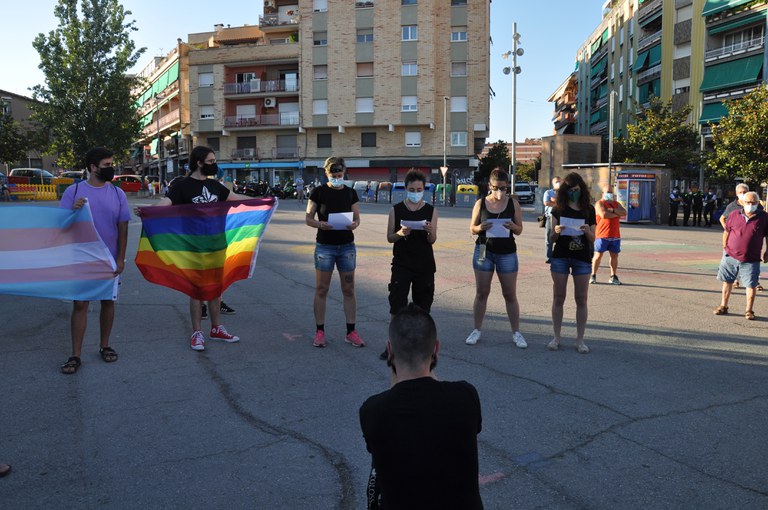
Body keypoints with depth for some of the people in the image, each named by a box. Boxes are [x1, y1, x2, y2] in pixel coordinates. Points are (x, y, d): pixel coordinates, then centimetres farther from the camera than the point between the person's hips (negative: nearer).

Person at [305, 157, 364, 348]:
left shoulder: (350, 192, 6)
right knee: (321, 290, 3)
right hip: (324, 245, -2)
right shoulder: (319, 192, -1)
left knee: (349, 290, 5)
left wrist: (354, 224, -16)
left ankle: (351, 332, 13)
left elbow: (357, 217, 7)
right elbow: (308, 218, -2)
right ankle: (320, 332, 13)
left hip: (347, 246, 2)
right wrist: (320, 224, -22)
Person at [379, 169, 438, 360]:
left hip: (425, 265, 1)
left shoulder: (431, 210, 2)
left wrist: (430, 231, -23)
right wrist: (400, 233, -19)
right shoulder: (396, 210, 1)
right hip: (401, 263, -1)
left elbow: (433, 240, -1)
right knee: (397, 304, -5)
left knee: (422, 305, 8)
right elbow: (389, 238, 2)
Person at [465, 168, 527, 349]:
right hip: (484, 250, 0)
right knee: (481, 293, 6)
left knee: (510, 294, 4)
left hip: (507, 252, 0)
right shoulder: (481, 203, 0)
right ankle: (477, 330, 17)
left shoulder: (513, 203, 0)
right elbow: (472, 229, 4)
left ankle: (516, 332, 14)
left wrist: (512, 227, -19)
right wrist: (480, 227, -18)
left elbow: (519, 230, 3)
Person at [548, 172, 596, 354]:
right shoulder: (559, 210, 3)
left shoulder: (589, 210, 4)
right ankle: (556, 338, 11)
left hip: (582, 259, 0)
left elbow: (593, 239, 4)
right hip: (560, 257, 0)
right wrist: (556, 231, -19)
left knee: (581, 300, 3)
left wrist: (587, 231, -18)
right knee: (558, 298, 3)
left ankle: (580, 340, 11)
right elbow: (552, 238, 3)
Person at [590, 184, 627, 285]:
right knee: (598, 255, -4)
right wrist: (617, 214, -6)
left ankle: (613, 277, 14)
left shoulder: (616, 204, 18)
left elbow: (624, 213, 1)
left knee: (614, 255, 6)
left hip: (615, 235, 6)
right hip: (602, 235, -6)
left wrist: (613, 210, -13)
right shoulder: (599, 203, -1)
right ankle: (593, 276, 5)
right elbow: (603, 214, -19)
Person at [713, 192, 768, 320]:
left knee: (751, 285, 2)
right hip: (730, 256, 2)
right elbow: (726, 232, 10)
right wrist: (725, 248, 9)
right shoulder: (734, 215, 1)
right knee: (727, 282, 11)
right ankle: (723, 306, 25)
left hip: (751, 260, -2)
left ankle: (749, 311, 15)